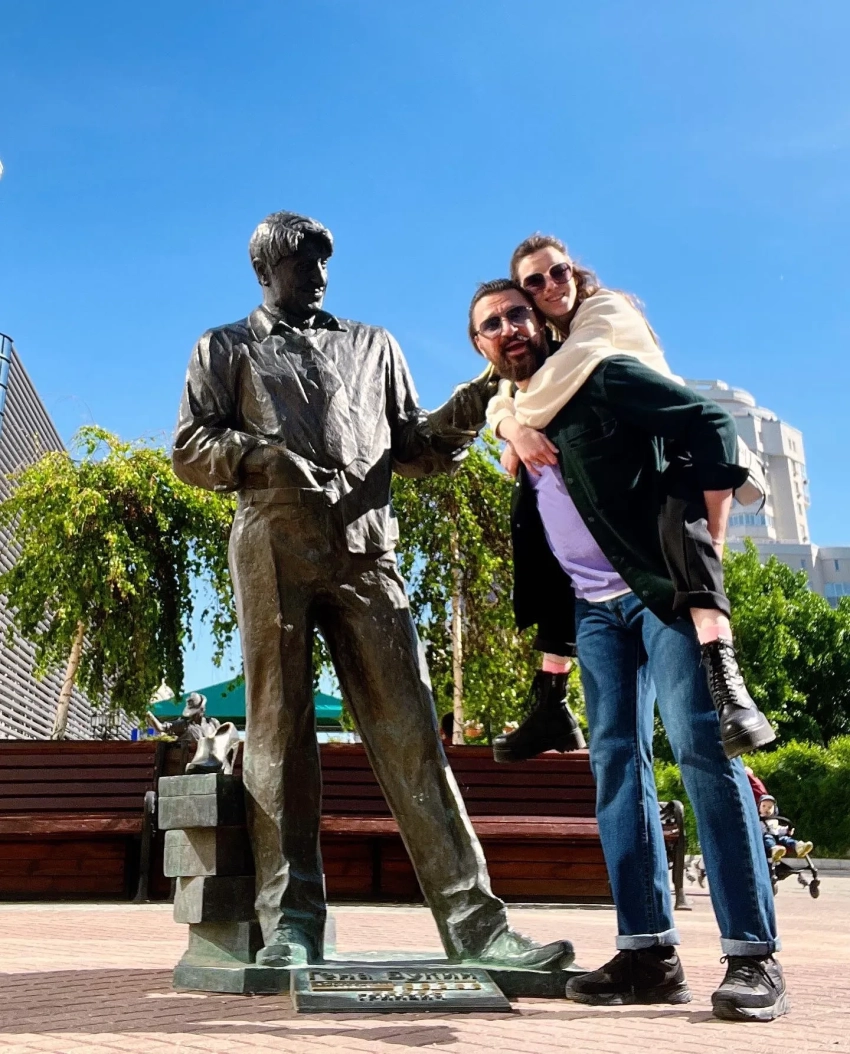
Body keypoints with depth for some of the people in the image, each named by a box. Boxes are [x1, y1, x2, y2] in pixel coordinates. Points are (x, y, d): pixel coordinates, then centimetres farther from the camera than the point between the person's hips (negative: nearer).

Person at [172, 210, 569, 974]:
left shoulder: (372, 346, 27)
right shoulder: (225, 349, 21)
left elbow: (412, 447, 21)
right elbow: (189, 450, 10)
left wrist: (464, 415, 0)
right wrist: (257, 455, -11)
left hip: (365, 550, 1)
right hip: (273, 551, -1)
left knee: (409, 731, -7)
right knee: (280, 737, -3)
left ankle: (474, 922, -11)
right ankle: (291, 925, 1)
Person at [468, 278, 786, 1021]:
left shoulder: (603, 381, -5)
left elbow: (713, 427, -12)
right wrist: (549, 629, 14)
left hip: (664, 590, -7)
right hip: (595, 610, 7)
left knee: (702, 747, -13)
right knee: (617, 761, 0)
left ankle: (754, 955, -10)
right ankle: (649, 953, 3)